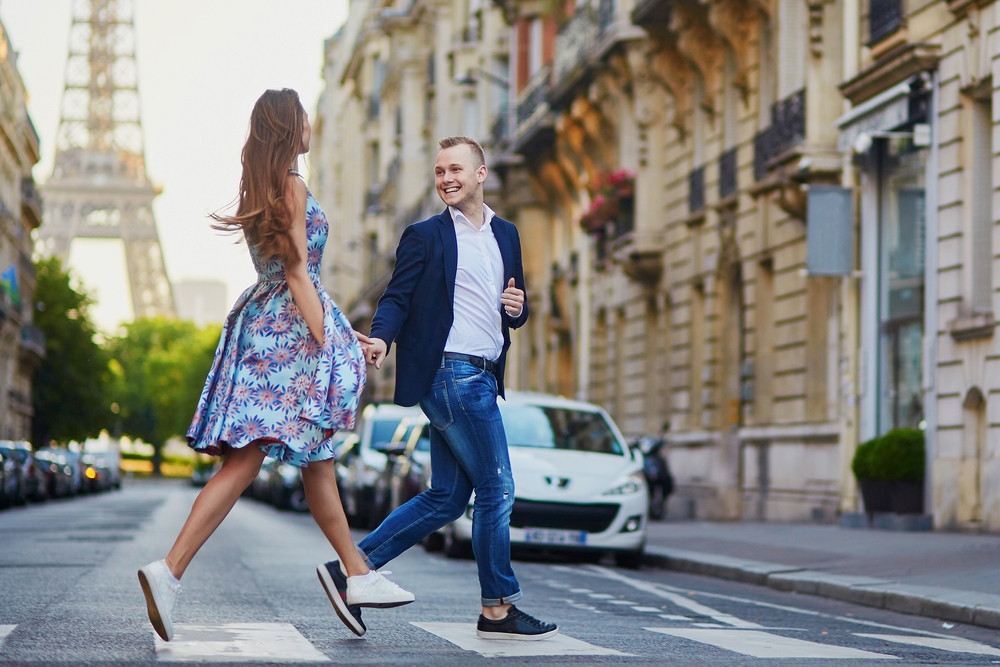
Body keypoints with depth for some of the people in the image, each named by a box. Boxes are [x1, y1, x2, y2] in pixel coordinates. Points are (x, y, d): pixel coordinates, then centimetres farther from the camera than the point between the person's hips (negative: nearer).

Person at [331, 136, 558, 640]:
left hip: (480, 379, 7)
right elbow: (397, 296, -6)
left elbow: (512, 311, 24)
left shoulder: (506, 235, 18)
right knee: (497, 491, -5)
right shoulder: (425, 236, 0)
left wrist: (518, 307, -1)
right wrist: (381, 338, -27)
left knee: (446, 499, 8)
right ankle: (498, 611, 4)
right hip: (451, 373, -7)